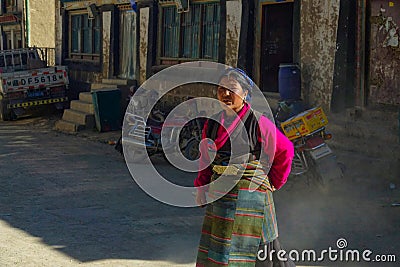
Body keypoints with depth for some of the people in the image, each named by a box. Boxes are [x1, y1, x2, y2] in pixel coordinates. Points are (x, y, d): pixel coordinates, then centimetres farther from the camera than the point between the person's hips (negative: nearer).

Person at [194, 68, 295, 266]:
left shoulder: (259, 124, -10)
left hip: (250, 197, -5)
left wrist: (273, 183, 6)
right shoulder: (212, 124, 7)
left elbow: (285, 151, 1)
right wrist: (201, 192, 9)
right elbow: (206, 162, 15)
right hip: (219, 196, 6)